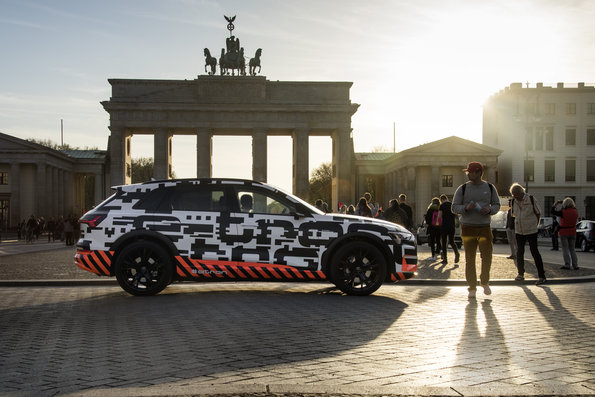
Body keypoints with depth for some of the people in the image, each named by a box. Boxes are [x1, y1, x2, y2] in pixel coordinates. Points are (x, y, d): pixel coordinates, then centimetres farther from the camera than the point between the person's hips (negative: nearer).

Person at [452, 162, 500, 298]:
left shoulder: (490, 188, 4)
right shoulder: (463, 188, 0)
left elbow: (496, 205, 9)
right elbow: (454, 207, 0)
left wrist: (489, 210, -13)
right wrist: (466, 208, -21)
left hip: (485, 227, 1)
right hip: (468, 227, -1)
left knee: (487, 256, 0)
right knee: (470, 258, 1)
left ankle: (484, 282, 25)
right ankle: (472, 287, 12)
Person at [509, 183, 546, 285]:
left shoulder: (530, 199, -9)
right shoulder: (514, 201, 3)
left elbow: (538, 213, 2)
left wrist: (535, 224, 1)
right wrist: (519, 223, 11)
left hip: (531, 231, -5)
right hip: (519, 231, 5)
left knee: (535, 253, -7)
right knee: (519, 253, 8)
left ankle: (541, 276, -3)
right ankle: (520, 274, 21)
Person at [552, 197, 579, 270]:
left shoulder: (563, 212, -18)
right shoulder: (575, 212, -2)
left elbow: (553, 211, -7)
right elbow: (574, 208, 22)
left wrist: (555, 204, 10)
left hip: (564, 232, -5)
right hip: (573, 232, 5)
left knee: (565, 249, 1)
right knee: (572, 249, 12)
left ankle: (567, 265, -4)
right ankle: (575, 265, 7)